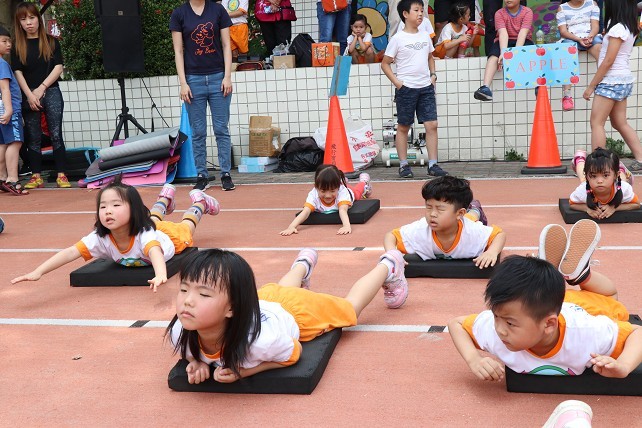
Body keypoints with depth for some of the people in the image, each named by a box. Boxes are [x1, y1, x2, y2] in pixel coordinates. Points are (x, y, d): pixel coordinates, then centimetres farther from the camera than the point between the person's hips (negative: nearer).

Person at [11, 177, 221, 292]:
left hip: (172, 234, -4)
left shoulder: (144, 234, -54)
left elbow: (155, 251, -73)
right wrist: (38, 272, -69)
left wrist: (160, 275, -96)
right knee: (153, 219, 40)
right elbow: (71, 252, -53)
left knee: (186, 227, 31)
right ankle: (165, 197, 68)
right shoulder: (101, 238, -44)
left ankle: (199, 200, 57)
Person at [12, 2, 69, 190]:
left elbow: (58, 68, -1)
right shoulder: (17, 47, 8)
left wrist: (41, 88, -9)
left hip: (51, 93, -1)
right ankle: (36, 177, 6)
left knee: (56, 135, -5)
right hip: (28, 97, 1)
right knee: (33, 138, 3)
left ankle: (61, 176, -5)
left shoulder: (51, 42, 6)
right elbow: (18, 72, 2)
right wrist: (30, 95, -10)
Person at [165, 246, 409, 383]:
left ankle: (388, 265, 50)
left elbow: (293, 354, -25)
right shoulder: (179, 332, -37)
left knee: (350, 307, 26)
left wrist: (243, 370, -37)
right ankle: (303, 263, 68)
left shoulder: (260, 337, -49)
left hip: (297, 309, -3)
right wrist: (196, 361, -31)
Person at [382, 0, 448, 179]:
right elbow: (385, 64, -2)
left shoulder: (425, 36, 10)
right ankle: (403, 165, 13)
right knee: (403, 127, 5)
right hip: (406, 88, -4)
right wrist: (396, 82, -10)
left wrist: (433, 75, 9)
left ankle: (433, 164, 2)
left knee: (432, 125, -3)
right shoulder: (398, 39, -5)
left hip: (426, 87, 4)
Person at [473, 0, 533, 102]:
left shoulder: (527, 12, -6)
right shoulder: (499, 13, -4)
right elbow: (503, 33, -20)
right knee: (494, 55, -32)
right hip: (504, 42, 0)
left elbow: (523, 33, -20)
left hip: (522, 42, 0)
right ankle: (485, 87, -50)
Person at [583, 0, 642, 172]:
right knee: (620, 123, 12)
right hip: (624, 80, 9)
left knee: (596, 123, -6)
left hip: (612, 80, -9)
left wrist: (591, 86, -13)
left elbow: (608, 61, -17)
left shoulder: (617, 28, -15)